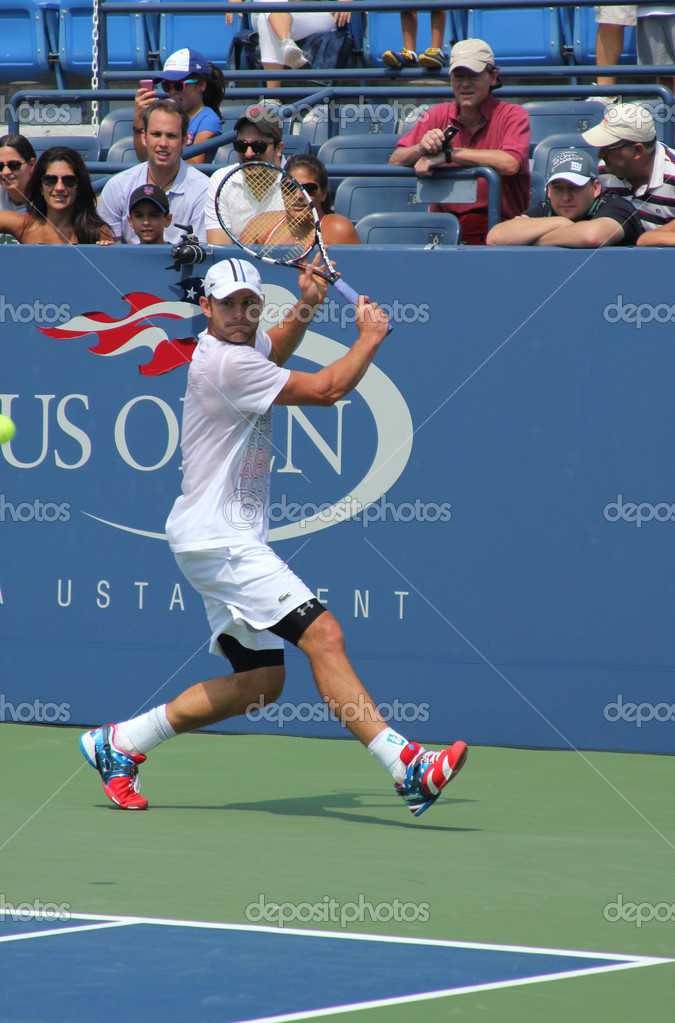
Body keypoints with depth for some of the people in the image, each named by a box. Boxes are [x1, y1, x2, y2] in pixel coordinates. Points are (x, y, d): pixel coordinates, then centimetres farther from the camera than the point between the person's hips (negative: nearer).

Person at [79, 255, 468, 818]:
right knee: (323, 635, -21)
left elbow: (273, 353, 36)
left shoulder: (245, 345, 11)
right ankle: (407, 767, -27)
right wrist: (370, 337, -1)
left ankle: (120, 743, 20)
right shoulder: (226, 363, -19)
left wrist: (304, 310, 16)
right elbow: (327, 389, -17)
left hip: (232, 540, 11)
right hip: (217, 536, -11)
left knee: (261, 680, 11)